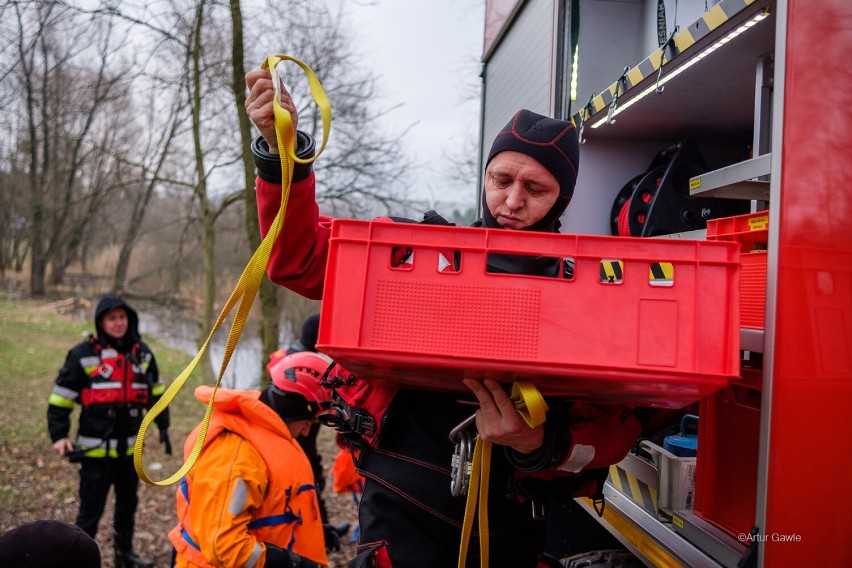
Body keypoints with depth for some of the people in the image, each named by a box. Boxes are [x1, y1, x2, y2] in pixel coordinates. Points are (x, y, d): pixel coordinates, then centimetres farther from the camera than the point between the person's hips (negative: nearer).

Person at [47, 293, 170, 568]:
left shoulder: (142, 353, 5)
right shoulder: (84, 355, -10)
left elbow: (156, 393, 18)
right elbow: (60, 398, -6)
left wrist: (163, 425, 18)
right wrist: (59, 435, -13)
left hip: (129, 447, 5)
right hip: (96, 449, -5)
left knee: (128, 502, 21)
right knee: (91, 510, -1)